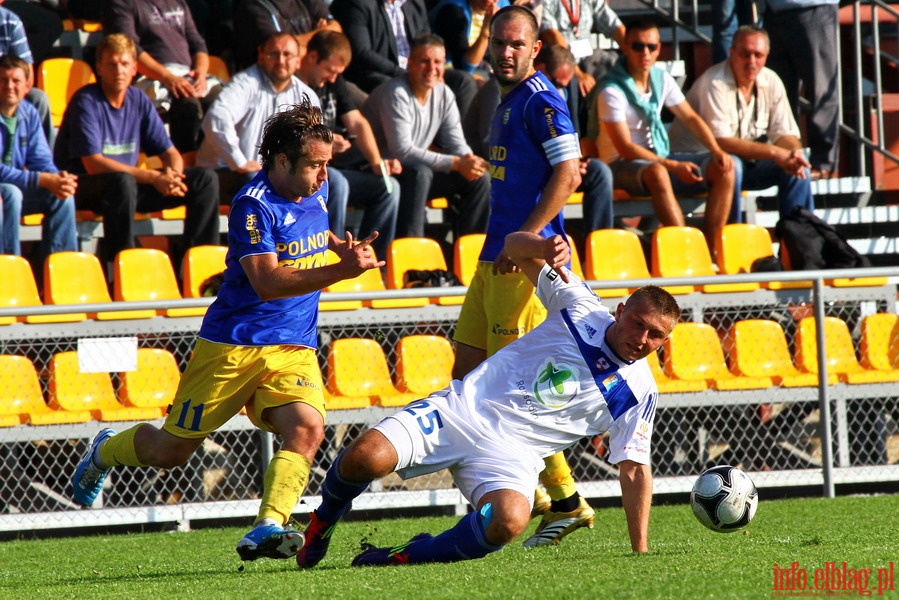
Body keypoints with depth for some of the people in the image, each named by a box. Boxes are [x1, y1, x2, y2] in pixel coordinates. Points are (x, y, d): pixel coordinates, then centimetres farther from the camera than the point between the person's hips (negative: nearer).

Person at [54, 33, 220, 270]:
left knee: (205, 179, -3)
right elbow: (93, 164, -23)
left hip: (129, 183, 7)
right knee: (121, 181, -41)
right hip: (85, 190, -7)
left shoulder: (139, 101, 6)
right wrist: (153, 177, -27)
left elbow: (171, 153, 9)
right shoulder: (86, 102, -14)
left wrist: (171, 174, -18)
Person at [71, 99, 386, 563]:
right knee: (171, 450, 7)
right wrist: (342, 271, -37)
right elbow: (267, 282, -31)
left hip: (295, 347, 5)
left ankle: (268, 527, -36)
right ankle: (104, 452, 38)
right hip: (233, 345, -5)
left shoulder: (316, 191, 5)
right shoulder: (253, 205, -19)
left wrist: (340, 246, 13)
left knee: (306, 428, -25)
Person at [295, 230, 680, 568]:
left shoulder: (638, 393, 3)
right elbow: (515, 247, 7)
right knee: (367, 457, -26)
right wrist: (545, 247, -18)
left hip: (511, 452, 0)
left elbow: (634, 469, 6)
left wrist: (641, 552, -2)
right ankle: (323, 520, 9)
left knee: (509, 522, -36)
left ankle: (409, 557, -11)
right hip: (462, 408, 0)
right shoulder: (581, 307, 4)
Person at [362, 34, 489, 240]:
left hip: (416, 171, 8)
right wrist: (456, 163, -29)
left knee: (480, 177, -5)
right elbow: (402, 152, -26)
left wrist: (469, 160, -20)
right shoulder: (395, 94, -20)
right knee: (420, 173, -37)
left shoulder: (444, 94, 5)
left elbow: (456, 143, 7)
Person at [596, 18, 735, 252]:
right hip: (622, 165, -7)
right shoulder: (612, 91, -17)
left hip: (660, 159, 7)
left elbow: (690, 118, 11)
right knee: (658, 172, -40)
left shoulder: (662, 79, 4)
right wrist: (674, 167, -25)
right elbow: (625, 148, -20)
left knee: (724, 170, -11)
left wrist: (717, 151, -7)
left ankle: (711, 250, -16)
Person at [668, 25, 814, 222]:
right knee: (731, 165, -37)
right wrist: (774, 152, -33)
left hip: (748, 161, 6)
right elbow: (721, 142, -30)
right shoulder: (715, 83, -23)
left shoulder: (771, 82, -3)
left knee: (797, 167, -14)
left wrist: (793, 154, -27)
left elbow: (786, 135, -2)